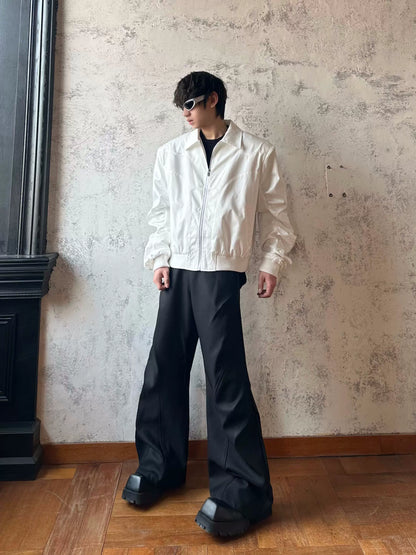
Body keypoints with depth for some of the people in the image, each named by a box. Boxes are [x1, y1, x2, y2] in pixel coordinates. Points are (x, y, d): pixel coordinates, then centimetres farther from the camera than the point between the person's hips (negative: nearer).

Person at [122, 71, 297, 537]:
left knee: (225, 376, -7)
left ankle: (240, 491, 8)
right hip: (177, 272, 4)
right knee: (163, 368, 6)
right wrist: (159, 258, 5)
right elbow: (160, 212, 15)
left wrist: (272, 262, 0)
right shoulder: (170, 152, 15)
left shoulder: (256, 153, 7)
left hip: (221, 274, -4)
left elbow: (274, 212, 9)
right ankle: (158, 467, 26)